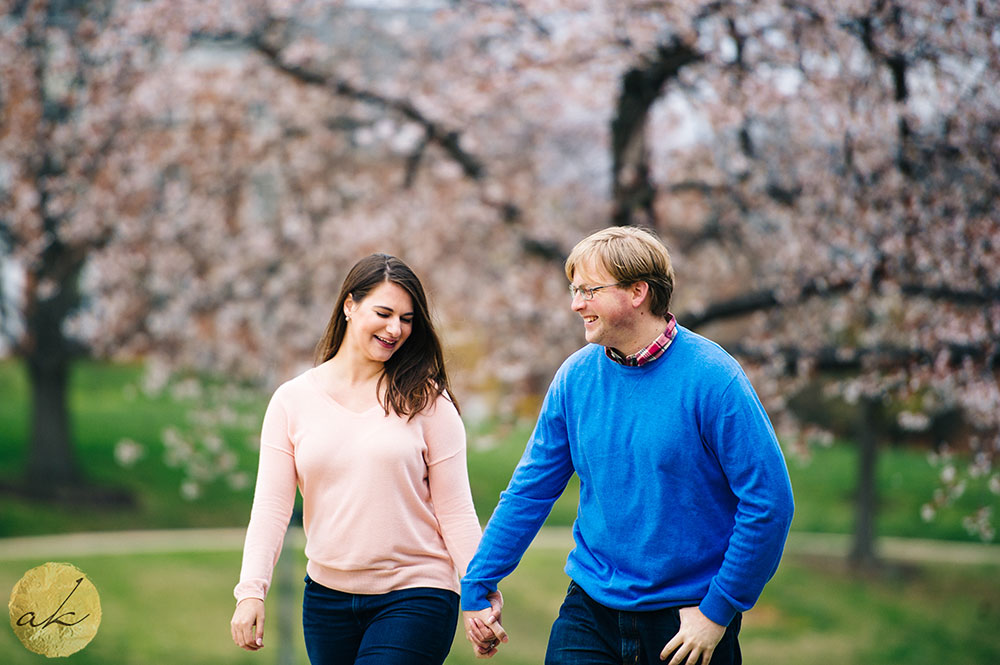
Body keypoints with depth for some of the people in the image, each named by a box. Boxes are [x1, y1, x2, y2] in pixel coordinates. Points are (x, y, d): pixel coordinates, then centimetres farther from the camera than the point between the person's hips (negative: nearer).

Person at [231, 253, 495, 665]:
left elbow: (455, 510, -2)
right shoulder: (292, 400, 4)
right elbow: (271, 506, -1)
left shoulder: (426, 400, 0)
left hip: (415, 598, -3)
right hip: (327, 596, 3)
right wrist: (251, 591, -12)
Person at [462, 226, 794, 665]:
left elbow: (769, 502, -14)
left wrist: (719, 610, -13)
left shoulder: (711, 378, -14)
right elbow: (531, 490, 7)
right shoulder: (576, 377, 0)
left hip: (689, 615, -3)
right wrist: (476, 587, 5)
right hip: (590, 608, 3)